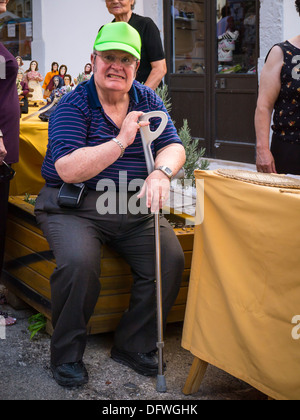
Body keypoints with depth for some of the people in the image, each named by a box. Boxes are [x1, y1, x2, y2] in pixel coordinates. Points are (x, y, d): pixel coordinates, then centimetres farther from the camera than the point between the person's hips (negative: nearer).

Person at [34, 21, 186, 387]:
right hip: (74, 205, -4)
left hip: (134, 206, 4)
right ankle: (67, 354, -7)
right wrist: (122, 141, -22)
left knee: (170, 258, -18)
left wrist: (161, 172, -24)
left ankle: (134, 346, 1)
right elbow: (68, 169, -18)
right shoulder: (73, 105, -6)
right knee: (79, 262, -31)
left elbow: (174, 147, 0)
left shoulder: (148, 101, 9)